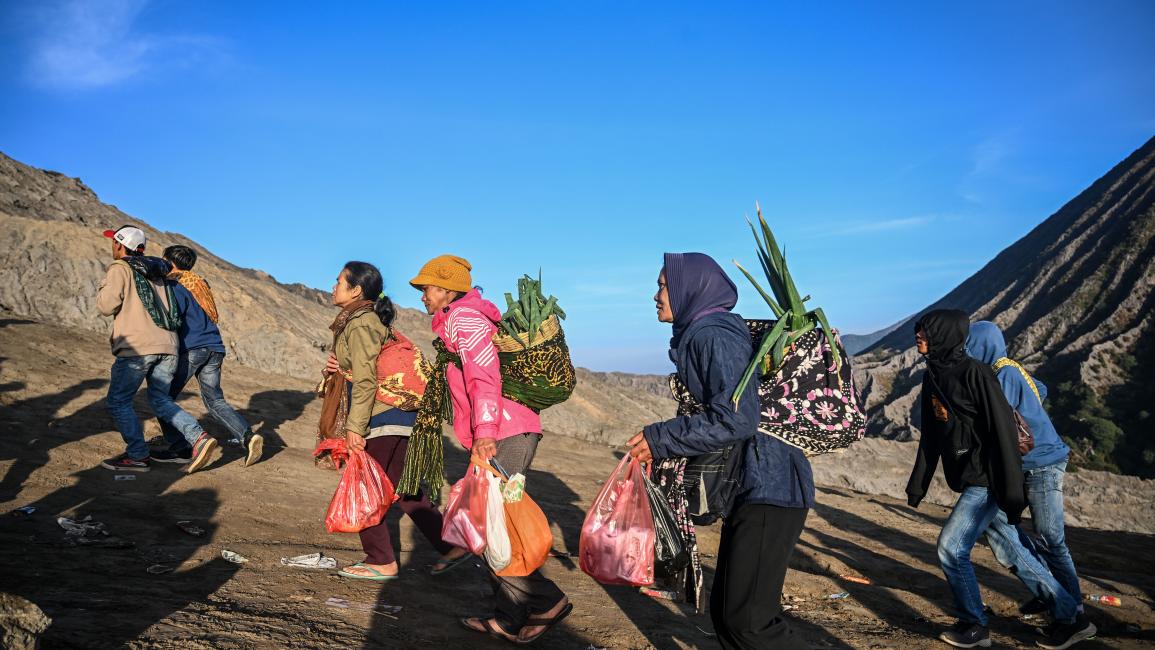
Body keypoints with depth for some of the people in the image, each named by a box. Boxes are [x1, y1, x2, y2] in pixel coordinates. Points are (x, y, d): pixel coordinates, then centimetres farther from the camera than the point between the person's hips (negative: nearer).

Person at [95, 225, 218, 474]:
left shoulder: (120, 268, -1)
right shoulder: (157, 270, 21)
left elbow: (107, 306, -7)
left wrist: (104, 287, 10)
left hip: (137, 347, -7)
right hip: (167, 345, 7)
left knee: (119, 401, 6)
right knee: (161, 399, 14)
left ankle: (138, 456, 5)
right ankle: (199, 438, -4)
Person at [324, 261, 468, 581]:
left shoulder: (360, 324, -13)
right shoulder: (368, 319, 17)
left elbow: (366, 380, -19)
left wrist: (355, 427, -18)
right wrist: (340, 368, 5)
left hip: (381, 417, -10)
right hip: (397, 415, 10)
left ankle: (381, 563, 12)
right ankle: (452, 546, 18)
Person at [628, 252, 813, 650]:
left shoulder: (714, 335, -15)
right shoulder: (699, 335, 15)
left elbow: (736, 419, -24)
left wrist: (660, 440, -15)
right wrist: (664, 449, 16)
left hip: (768, 485, -10)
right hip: (747, 487, 10)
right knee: (725, 610, 14)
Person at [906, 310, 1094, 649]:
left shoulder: (974, 373, -17)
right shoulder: (932, 377, 9)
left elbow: (1003, 429, -20)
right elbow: (930, 437, 14)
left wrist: (1012, 491, -22)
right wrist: (917, 484, 15)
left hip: (987, 482, -8)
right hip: (971, 482, 8)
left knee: (951, 547, -7)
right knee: (1012, 551, 14)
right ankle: (1070, 618, 26)